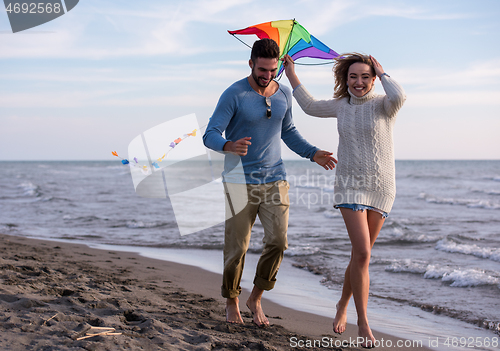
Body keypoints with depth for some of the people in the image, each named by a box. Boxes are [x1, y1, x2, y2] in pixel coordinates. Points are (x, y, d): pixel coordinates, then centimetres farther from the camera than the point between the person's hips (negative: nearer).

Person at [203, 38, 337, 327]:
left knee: (278, 241, -8)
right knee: (237, 247, -1)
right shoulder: (234, 95, -10)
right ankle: (232, 302, 22)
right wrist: (229, 146, -35)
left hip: (275, 178, 4)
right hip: (241, 181, -4)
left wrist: (313, 153, 9)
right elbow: (210, 135, -13)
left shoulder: (284, 94, 8)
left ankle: (256, 299, 12)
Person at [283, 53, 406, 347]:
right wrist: (291, 74, 23)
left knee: (361, 253, 9)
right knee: (362, 253, -15)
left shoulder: (382, 105, -5)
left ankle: (343, 305, 34)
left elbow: (399, 97, -29)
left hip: (381, 187, -1)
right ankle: (363, 322, -6)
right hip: (350, 186, 1)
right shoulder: (342, 106, 7)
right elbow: (311, 106, 24)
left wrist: (382, 73, -12)